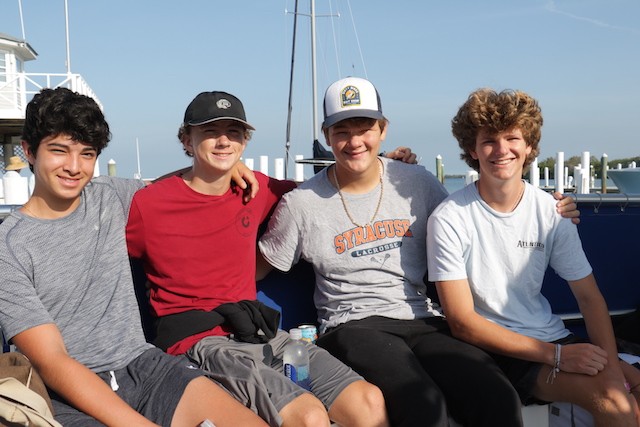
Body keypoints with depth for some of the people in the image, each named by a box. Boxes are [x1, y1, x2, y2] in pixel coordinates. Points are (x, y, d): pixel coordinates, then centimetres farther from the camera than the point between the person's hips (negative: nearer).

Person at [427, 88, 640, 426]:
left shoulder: (551, 212, -1)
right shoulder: (449, 220, -14)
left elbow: (589, 296, 3)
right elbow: (462, 322, -14)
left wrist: (610, 362, -15)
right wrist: (556, 355, -20)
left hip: (551, 337, 5)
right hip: (493, 349, -5)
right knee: (608, 395, -23)